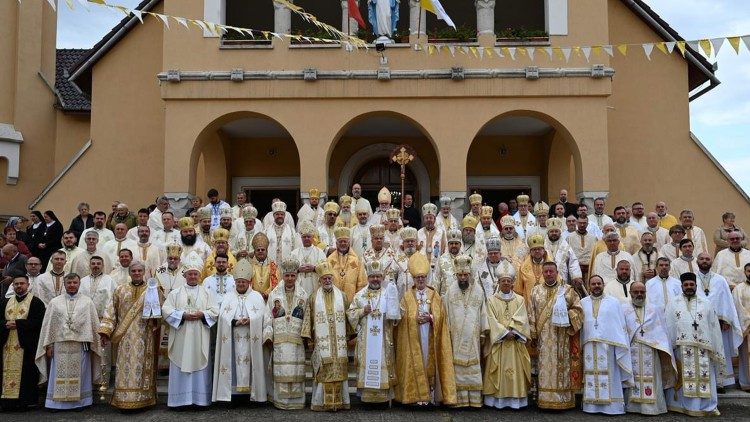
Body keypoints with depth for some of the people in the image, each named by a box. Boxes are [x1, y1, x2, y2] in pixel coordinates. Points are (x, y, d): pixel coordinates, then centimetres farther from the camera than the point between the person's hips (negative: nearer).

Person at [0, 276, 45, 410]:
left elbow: (37, 321, -11)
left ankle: (23, 401, 1)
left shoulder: (36, 302, 0)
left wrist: (17, 323, -16)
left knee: (25, 372, -3)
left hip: (26, 344, -5)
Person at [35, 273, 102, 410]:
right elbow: (48, 325, 7)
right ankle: (58, 402, 10)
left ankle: (79, 401, 12)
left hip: (81, 345, -1)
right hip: (60, 345, 1)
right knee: (60, 375, 4)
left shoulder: (87, 302, 5)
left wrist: (92, 344, -3)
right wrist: (49, 345, 1)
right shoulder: (54, 302, 8)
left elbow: (93, 324, 3)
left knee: (79, 375, 4)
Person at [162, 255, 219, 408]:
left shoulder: (207, 293, 10)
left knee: (200, 365, 2)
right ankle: (180, 398, 7)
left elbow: (215, 311, 3)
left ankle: (200, 398, 8)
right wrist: (183, 315, -14)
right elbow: (166, 310, -2)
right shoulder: (175, 293, 9)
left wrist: (202, 314, -14)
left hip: (200, 338, 0)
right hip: (181, 337, 0)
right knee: (181, 366, 0)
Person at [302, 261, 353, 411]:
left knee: (339, 369, 1)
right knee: (323, 371, -4)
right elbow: (308, 318, 3)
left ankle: (339, 401, 8)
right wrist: (309, 338, -2)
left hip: (339, 341, 1)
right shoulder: (314, 298, 5)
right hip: (321, 341, -1)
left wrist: (349, 336, 7)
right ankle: (322, 401, 3)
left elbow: (348, 317, 10)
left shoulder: (342, 296, 8)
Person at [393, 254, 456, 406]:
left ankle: (430, 394, 7)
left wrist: (430, 317, -14)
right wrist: (416, 319, -16)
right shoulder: (407, 296, 4)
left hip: (430, 337, 1)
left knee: (430, 363, 0)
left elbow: (440, 316, 4)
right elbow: (403, 317, -2)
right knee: (415, 364, -3)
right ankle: (417, 395, 3)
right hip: (413, 337, -1)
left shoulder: (435, 296, 8)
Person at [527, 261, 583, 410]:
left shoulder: (567, 290, 5)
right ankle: (545, 399, 4)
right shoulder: (536, 291, 9)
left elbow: (578, 309, 3)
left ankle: (563, 399, 5)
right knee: (545, 367, 0)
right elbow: (531, 315, 6)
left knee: (562, 365, -1)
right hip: (543, 337, 1)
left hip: (561, 337, -1)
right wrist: (533, 335, 0)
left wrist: (565, 316, -14)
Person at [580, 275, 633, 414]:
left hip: (608, 345, -1)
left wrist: (621, 345, -5)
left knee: (609, 376, -1)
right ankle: (592, 405, 6)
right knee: (591, 377, 2)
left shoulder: (614, 302, 6)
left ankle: (612, 406, 2)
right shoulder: (583, 303, 11)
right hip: (589, 346, 2)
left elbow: (621, 325, 3)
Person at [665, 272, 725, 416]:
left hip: (702, 349, 1)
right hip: (681, 349, -1)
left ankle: (708, 406, 11)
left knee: (703, 378, 2)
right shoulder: (673, 304, 7)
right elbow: (669, 328, 3)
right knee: (682, 379, 2)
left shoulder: (706, 304, 10)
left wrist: (715, 350, 3)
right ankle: (682, 404, 11)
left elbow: (714, 328, 8)